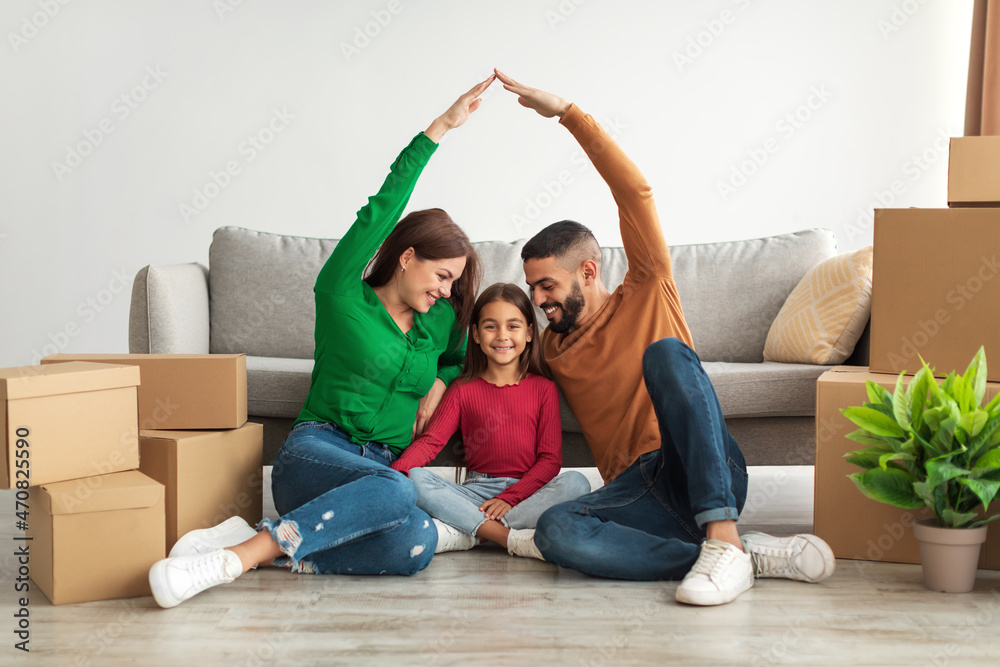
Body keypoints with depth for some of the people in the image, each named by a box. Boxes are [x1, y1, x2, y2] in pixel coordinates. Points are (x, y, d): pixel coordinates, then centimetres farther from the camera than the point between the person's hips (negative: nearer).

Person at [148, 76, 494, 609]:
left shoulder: (441, 320, 17)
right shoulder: (343, 295, 2)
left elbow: (463, 359, 38)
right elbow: (382, 210, -8)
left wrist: (441, 382, 13)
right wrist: (440, 127, -11)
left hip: (386, 468, 5)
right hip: (314, 451, -4)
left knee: (417, 544, -32)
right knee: (396, 491, -39)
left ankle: (267, 549, -24)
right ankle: (235, 554, -35)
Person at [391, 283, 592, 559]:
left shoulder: (543, 388, 7)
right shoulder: (464, 389, 11)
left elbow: (550, 458, 1)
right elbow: (431, 440, 1)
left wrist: (510, 498, -14)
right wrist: (395, 472, -19)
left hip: (526, 492, 0)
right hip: (476, 491, 1)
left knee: (576, 482, -30)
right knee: (415, 479, -24)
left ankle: (459, 534, -31)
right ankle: (513, 539, -34)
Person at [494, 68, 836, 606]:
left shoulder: (646, 294, 11)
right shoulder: (551, 349, 24)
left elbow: (635, 189, 1)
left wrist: (567, 112, -1)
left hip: (710, 477, -3)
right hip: (638, 491, 4)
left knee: (664, 352, -31)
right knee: (556, 531, -30)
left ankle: (722, 536, -40)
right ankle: (750, 556, -28)